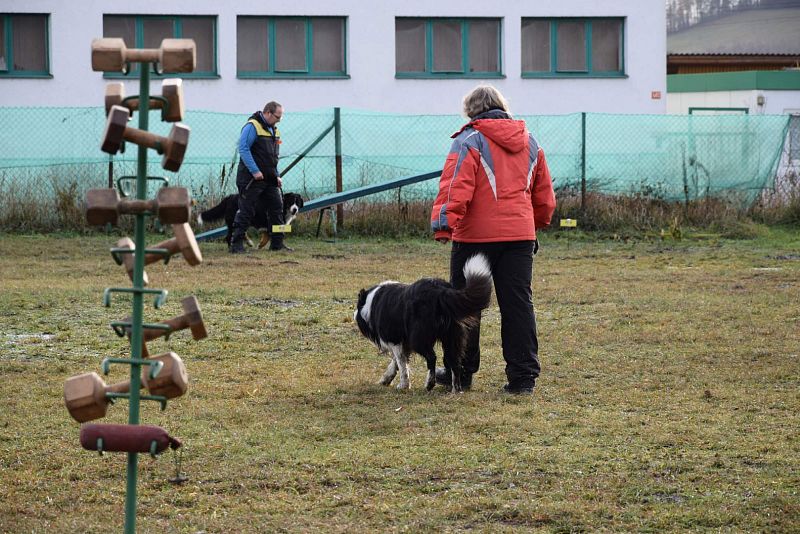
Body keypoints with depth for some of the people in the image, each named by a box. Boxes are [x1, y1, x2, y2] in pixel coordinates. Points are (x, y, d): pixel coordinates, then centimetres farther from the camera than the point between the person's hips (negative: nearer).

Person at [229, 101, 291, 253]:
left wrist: (277, 176, 15)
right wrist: (255, 171, -23)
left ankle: (277, 243, 13)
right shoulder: (252, 127, -11)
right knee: (246, 211, -6)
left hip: (269, 179, 8)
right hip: (252, 179, -8)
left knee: (277, 208, 6)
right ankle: (236, 244, -2)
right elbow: (243, 148, -19)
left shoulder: (273, 130, 17)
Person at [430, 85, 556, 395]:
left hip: (476, 235, -4)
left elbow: (455, 188, -17)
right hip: (520, 234, 5)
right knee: (518, 304, 4)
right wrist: (538, 223, 37)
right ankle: (523, 375, 0)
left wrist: (443, 225, -22)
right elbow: (544, 195, 22)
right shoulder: (529, 142, 14)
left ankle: (461, 372, 16)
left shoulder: (469, 141, -4)